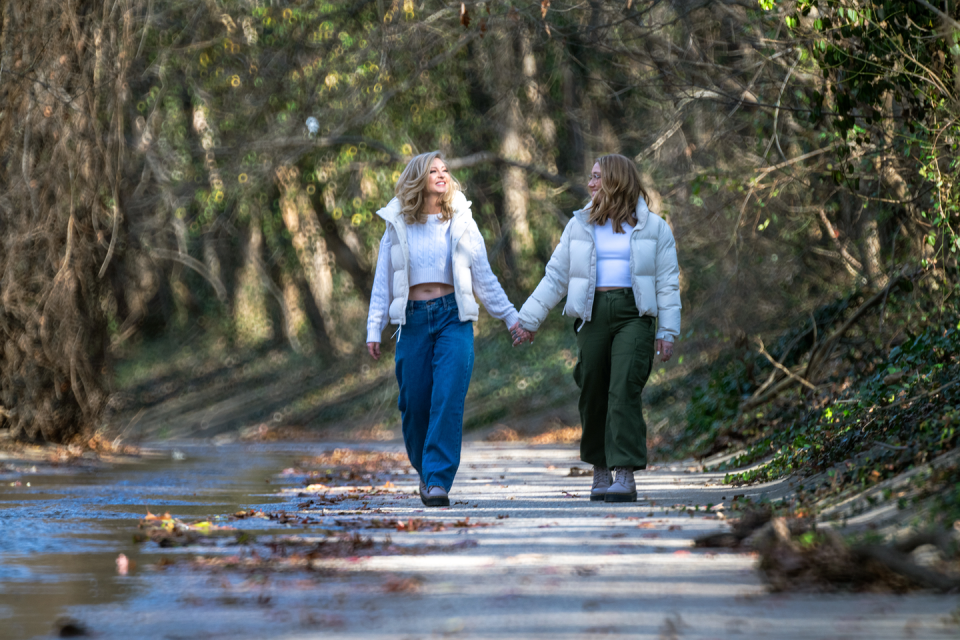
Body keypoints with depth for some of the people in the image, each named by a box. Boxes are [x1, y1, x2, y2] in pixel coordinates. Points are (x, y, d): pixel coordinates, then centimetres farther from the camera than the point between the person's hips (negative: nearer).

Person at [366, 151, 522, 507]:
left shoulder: (461, 222, 9)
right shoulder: (397, 226, 9)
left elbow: (483, 277, 15)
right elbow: (382, 281, 11)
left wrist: (510, 317, 15)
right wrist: (374, 329, 5)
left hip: (453, 317, -1)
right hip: (412, 319, 1)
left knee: (448, 400, -15)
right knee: (413, 404, 2)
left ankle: (439, 480, -17)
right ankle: (425, 471, 25)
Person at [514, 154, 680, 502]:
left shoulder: (653, 227, 8)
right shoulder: (580, 225, 14)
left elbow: (668, 283, 7)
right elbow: (555, 276, 15)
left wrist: (667, 332, 0)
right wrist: (529, 318, 10)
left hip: (634, 315, -3)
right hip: (593, 314, 3)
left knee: (624, 389, -16)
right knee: (593, 393, 3)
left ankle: (625, 475, -20)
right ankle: (600, 470, 18)